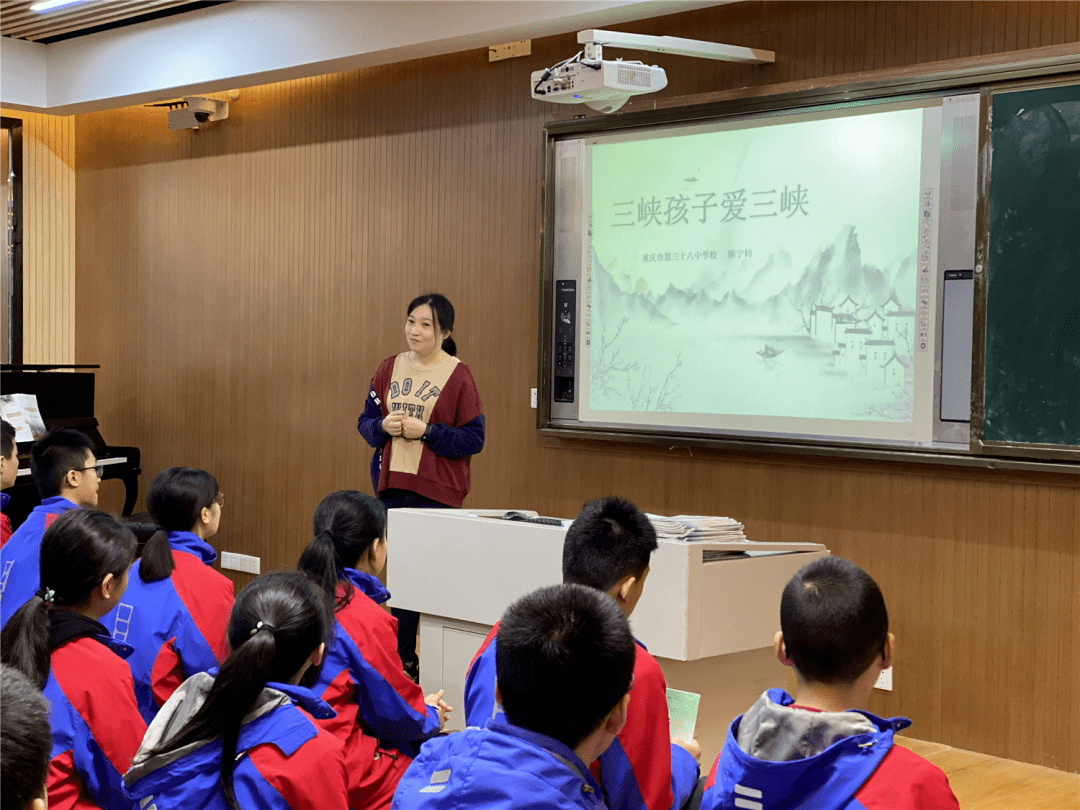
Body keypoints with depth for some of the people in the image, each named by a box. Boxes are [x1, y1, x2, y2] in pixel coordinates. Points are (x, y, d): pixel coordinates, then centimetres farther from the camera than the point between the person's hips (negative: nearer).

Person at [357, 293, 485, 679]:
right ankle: (401, 659, 17)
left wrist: (425, 431, -16)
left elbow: (474, 439, -6)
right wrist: (383, 426, -7)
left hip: (437, 490, -4)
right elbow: (365, 420, 14)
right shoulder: (390, 368, 9)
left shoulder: (459, 376, -5)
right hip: (391, 485, 5)